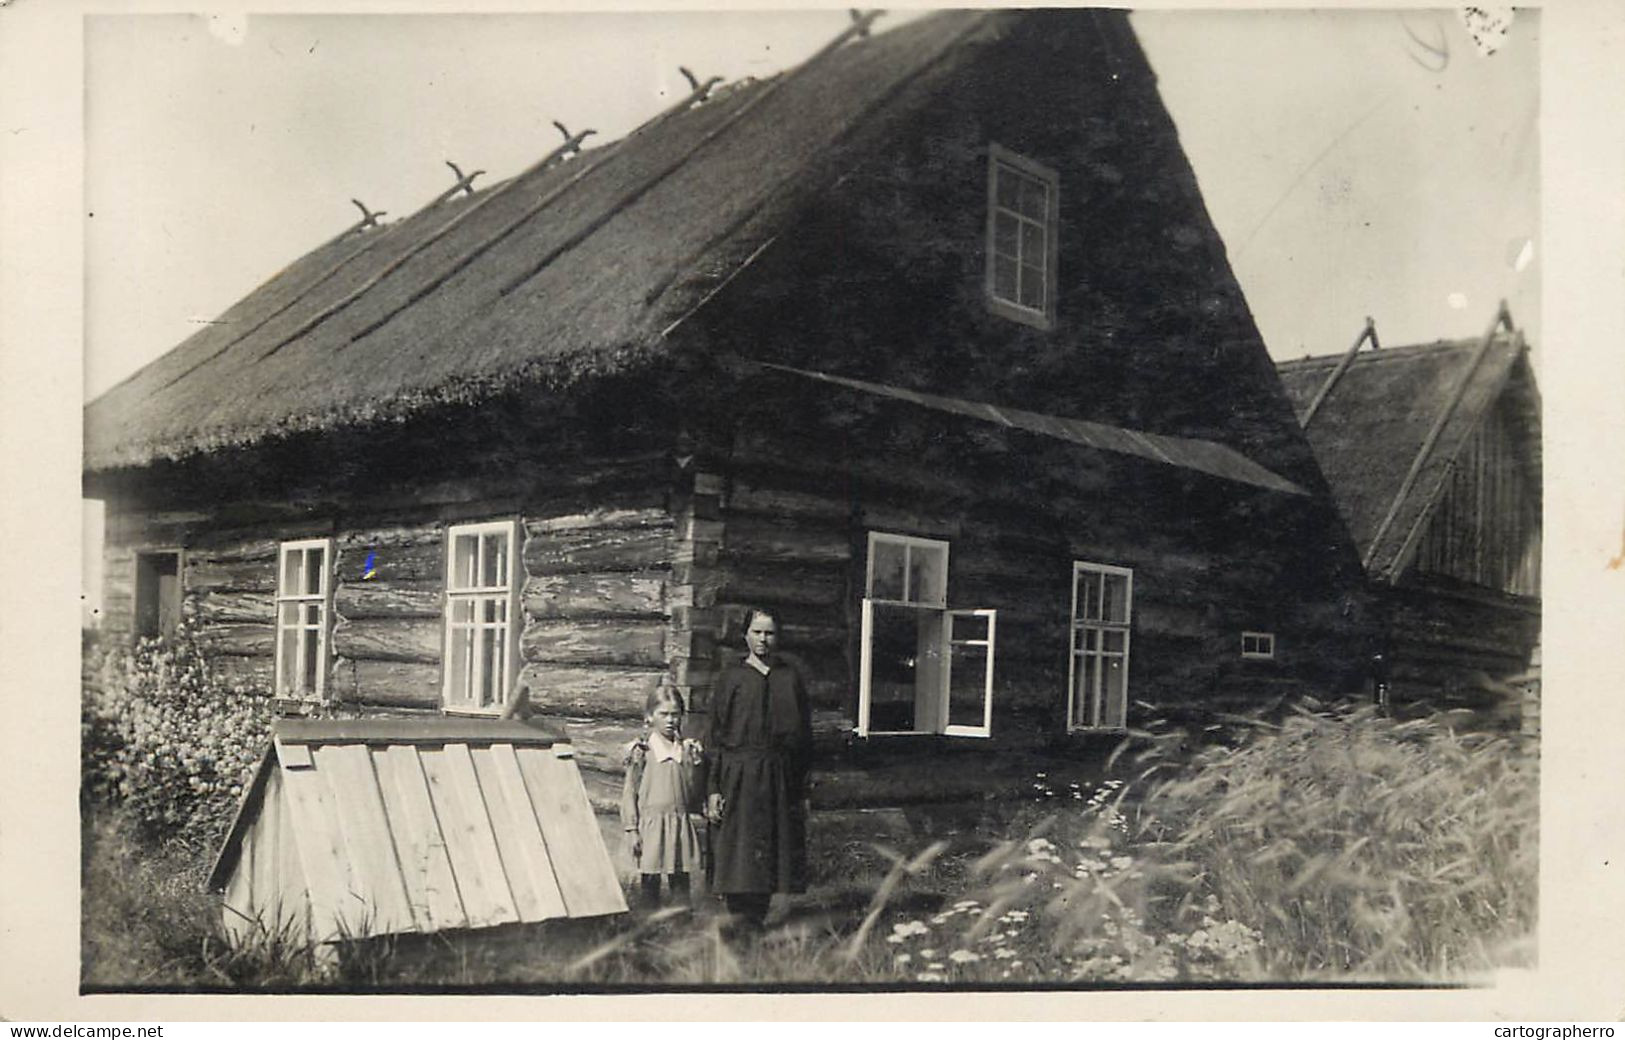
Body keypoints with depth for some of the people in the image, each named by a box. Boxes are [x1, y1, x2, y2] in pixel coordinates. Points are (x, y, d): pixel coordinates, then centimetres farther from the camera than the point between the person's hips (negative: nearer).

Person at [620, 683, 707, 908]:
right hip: (651, 823, -3)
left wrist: (697, 763, -5)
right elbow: (629, 793, -1)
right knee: (650, 880, 3)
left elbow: (697, 792, 12)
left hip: (681, 823, 3)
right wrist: (632, 829, -5)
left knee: (680, 881, 6)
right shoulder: (641, 752, -3)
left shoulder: (690, 750, 7)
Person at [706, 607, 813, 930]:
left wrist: (802, 788, 5)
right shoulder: (732, 678, 2)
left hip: (782, 777, 2)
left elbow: (804, 733, 9)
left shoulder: (791, 677, 8)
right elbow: (716, 736, 1)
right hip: (739, 778, -2)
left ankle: (757, 919, 16)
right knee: (739, 854, -4)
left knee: (776, 851, 5)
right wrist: (713, 788, -6)